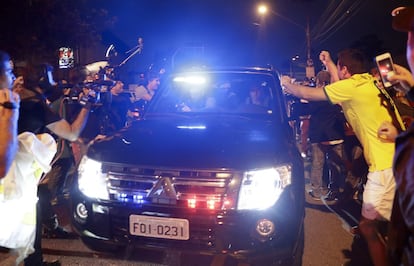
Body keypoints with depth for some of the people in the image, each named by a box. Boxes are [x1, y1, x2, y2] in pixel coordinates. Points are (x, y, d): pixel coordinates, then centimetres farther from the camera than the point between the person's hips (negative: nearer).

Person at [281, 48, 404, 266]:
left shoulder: (352, 86, -9)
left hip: (386, 165, -9)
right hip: (396, 157, 9)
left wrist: (288, 85, 20)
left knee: (368, 225, -3)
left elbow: (306, 94, 1)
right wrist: (329, 64, 41)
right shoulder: (370, 81, 14)